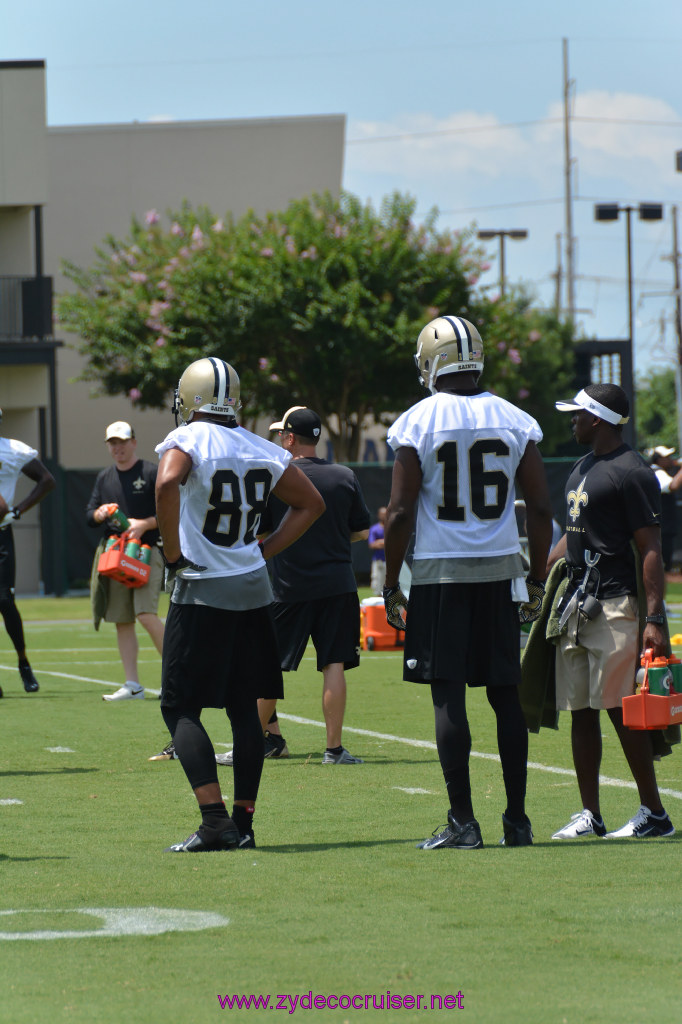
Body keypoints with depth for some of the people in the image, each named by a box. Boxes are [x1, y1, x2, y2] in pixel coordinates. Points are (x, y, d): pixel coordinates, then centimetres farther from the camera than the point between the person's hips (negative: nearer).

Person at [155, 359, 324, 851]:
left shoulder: (187, 440, -9)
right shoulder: (262, 450, 9)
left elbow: (168, 483, -29)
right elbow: (311, 504, 15)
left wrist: (173, 553, -18)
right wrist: (266, 550, 14)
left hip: (203, 592, -6)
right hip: (253, 589, 6)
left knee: (181, 709, -1)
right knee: (245, 708, 12)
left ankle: (214, 819, -13)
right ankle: (243, 821, 13)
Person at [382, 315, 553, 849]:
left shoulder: (417, 423, -6)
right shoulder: (515, 421, 4)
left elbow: (400, 513, -7)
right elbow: (541, 509, 4)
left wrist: (391, 588, 1)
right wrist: (537, 579, 14)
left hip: (441, 574, -3)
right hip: (500, 570, 3)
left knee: (449, 697, -2)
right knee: (506, 695, 9)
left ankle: (463, 821, -5)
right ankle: (517, 819, 10)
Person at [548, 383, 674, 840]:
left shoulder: (631, 473, -11)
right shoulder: (582, 469, 17)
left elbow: (651, 551, -14)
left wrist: (655, 618, -20)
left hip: (613, 604, -9)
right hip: (575, 604, 9)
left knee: (620, 709, -9)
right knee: (581, 712, 9)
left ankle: (654, 813, -3)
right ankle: (590, 815, 13)